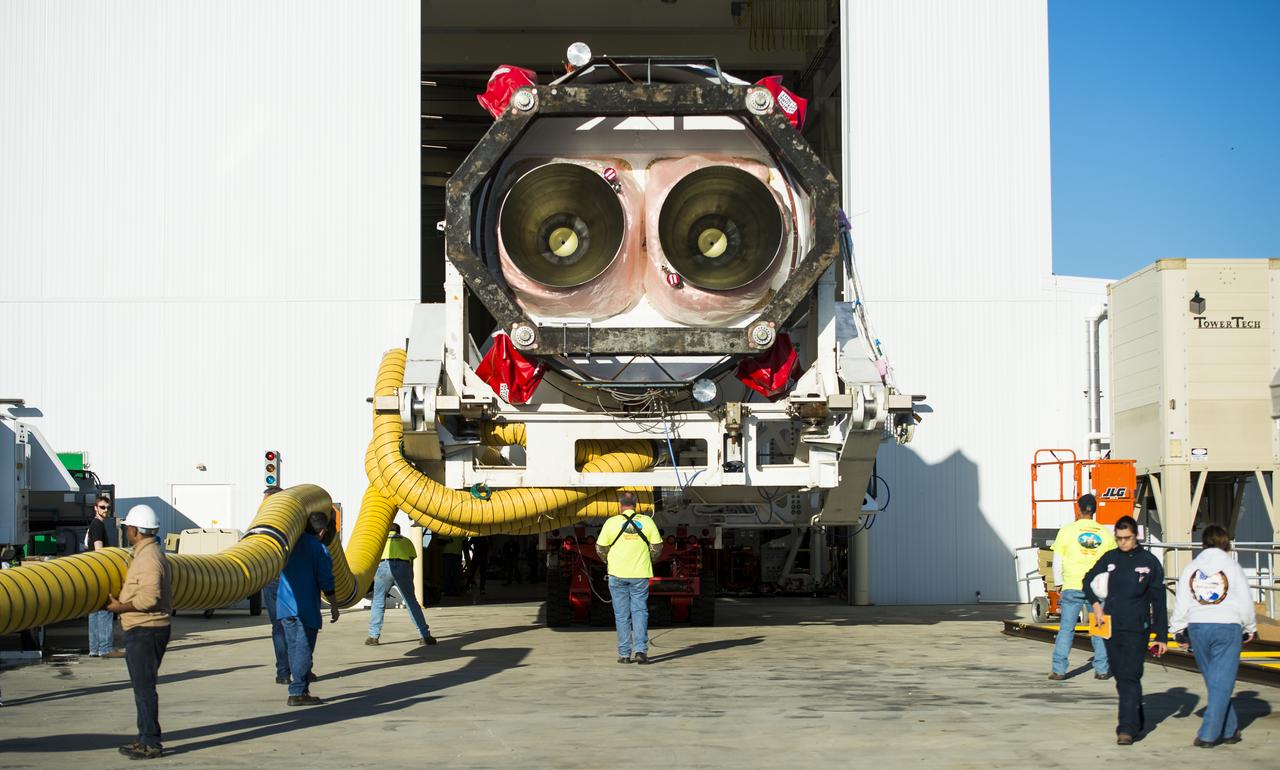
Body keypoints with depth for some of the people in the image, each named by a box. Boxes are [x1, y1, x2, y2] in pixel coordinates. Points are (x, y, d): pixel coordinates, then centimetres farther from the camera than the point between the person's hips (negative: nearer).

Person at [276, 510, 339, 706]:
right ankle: (297, 692, -8)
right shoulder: (320, 550, -6)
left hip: (285, 606, 6)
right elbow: (326, 582, -9)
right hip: (306, 608, -6)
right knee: (304, 650, -4)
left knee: (294, 648, 13)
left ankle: (300, 689, 17)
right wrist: (334, 607, 3)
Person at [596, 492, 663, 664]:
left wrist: (609, 561, 20)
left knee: (622, 615, 5)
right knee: (640, 611, 4)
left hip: (618, 574, -1)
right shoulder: (646, 521, 1)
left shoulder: (612, 522, -3)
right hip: (640, 574, 1)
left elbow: (600, 548, 0)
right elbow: (657, 546, 2)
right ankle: (641, 650, -9)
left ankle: (624, 653, 5)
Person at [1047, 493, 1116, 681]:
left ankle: (1059, 670, 2)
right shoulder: (1105, 534, 5)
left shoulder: (1067, 531, -1)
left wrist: (1059, 584, 13)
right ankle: (1101, 669, 11)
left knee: (1066, 629, 2)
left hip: (1072, 587, -1)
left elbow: (1058, 561, 3)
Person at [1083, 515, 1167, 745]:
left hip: (1136, 629, -4)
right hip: (1111, 628, 4)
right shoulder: (1110, 558, 7)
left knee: (1130, 677, -12)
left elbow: (1159, 602, 0)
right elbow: (1088, 580, 22)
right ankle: (1136, 720, 28)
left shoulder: (1149, 562, -2)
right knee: (1120, 677, 12)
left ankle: (1128, 728, -14)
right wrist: (1095, 604, 4)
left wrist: (1161, 636, -2)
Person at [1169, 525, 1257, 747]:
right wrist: (1250, 628, 16)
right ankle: (1208, 734, -7)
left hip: (1198, 628, 3)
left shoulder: (1191, 568, 5)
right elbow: (1245, 602, 2)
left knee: (1213, 681, 14)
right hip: (1227, 628, -3)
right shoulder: (1231, 565, -2)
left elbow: (1182, 603, 5)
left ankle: (1229, 730, 20)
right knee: (1222, 683, -1)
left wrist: (1177, 629, 15)